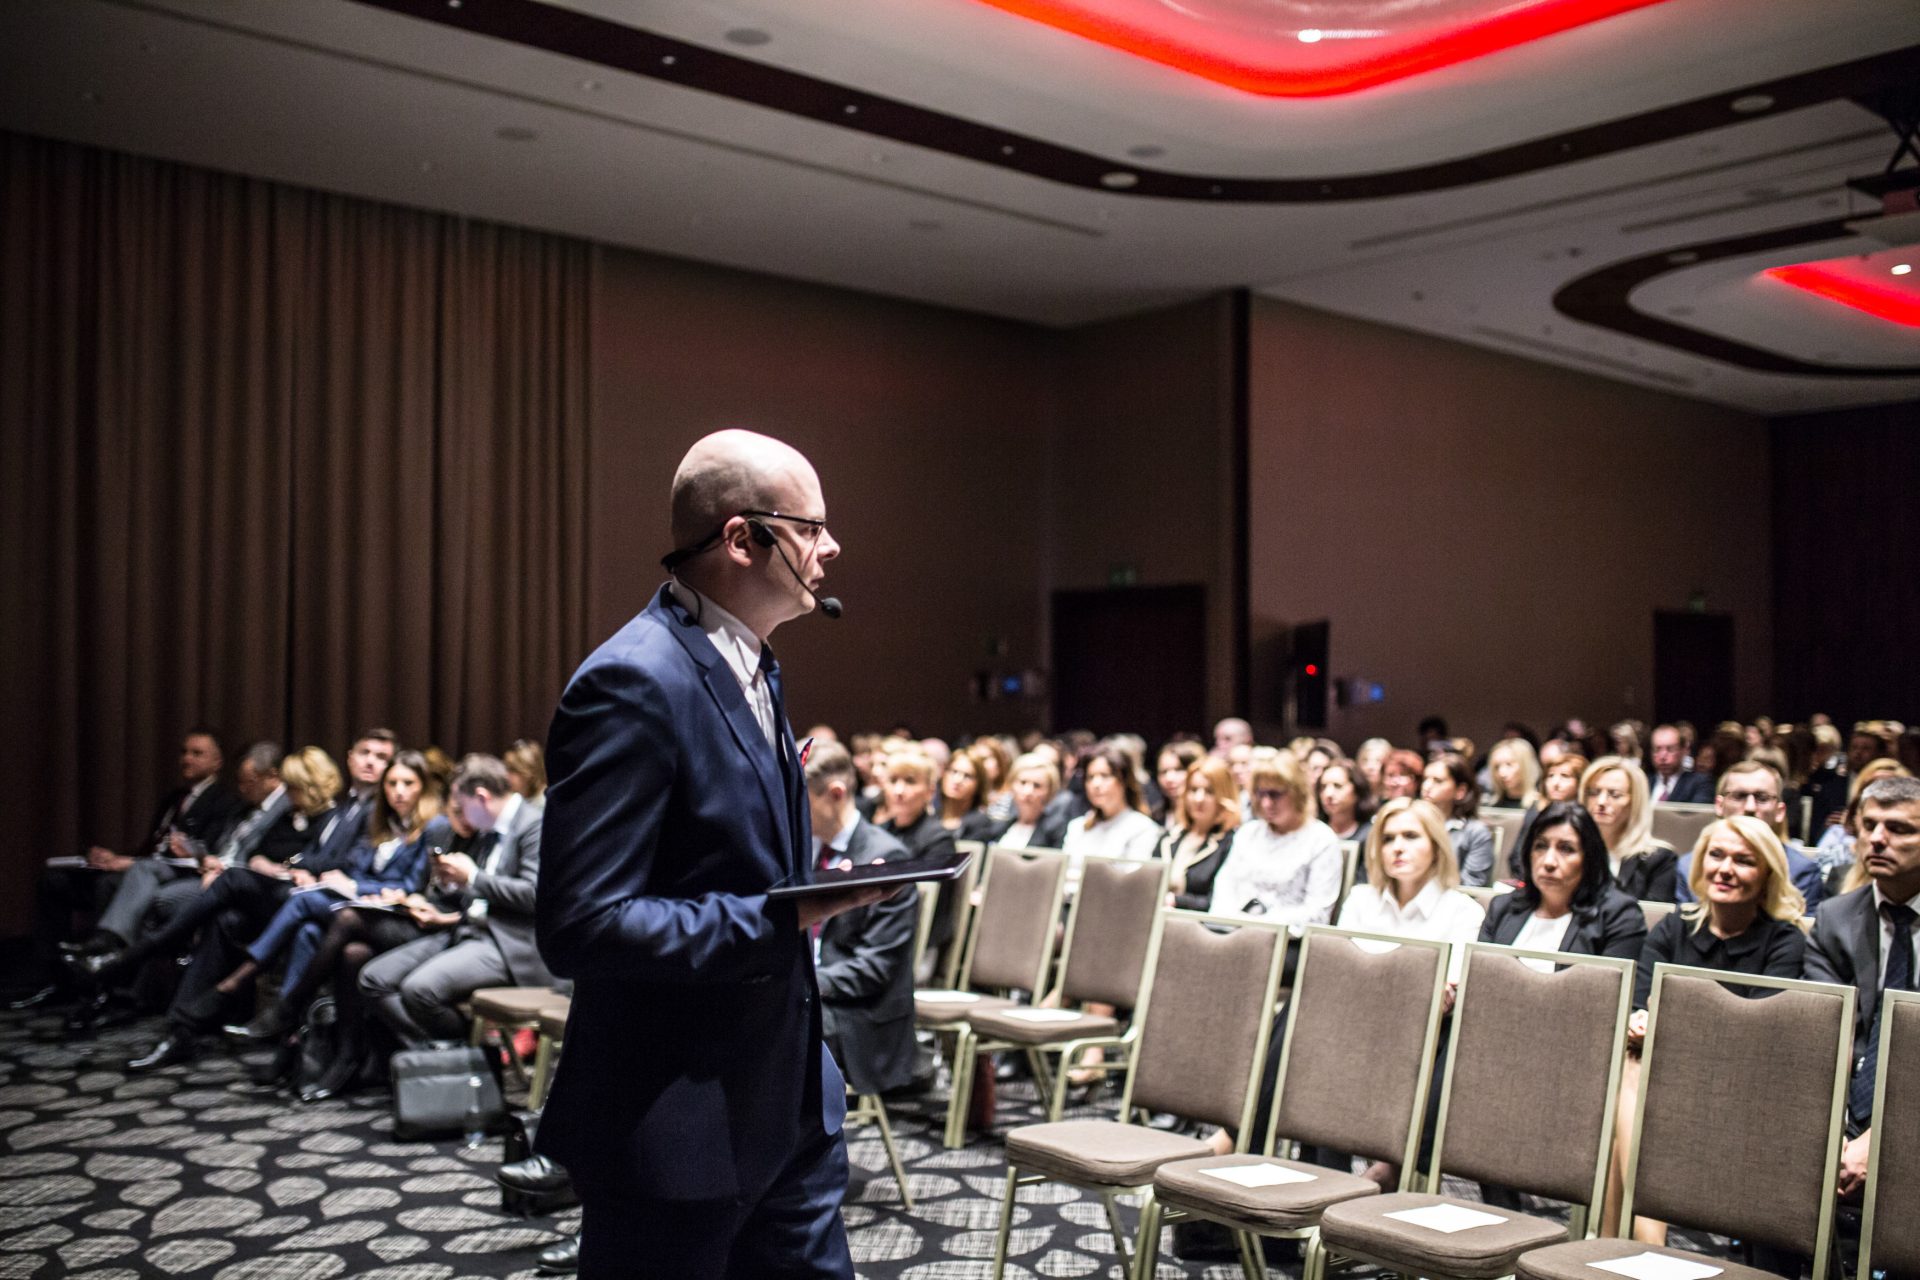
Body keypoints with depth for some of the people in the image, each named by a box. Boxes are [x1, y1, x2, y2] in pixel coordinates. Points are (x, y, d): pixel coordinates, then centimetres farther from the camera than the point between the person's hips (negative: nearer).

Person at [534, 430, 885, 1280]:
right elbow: (581, 926, -27)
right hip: (678, 1123, -9)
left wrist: (816, 887, 7)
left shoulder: (752, 666, 9)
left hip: (788, 1104, 9)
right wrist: (778, 919, -25)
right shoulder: (634, 683, -21)